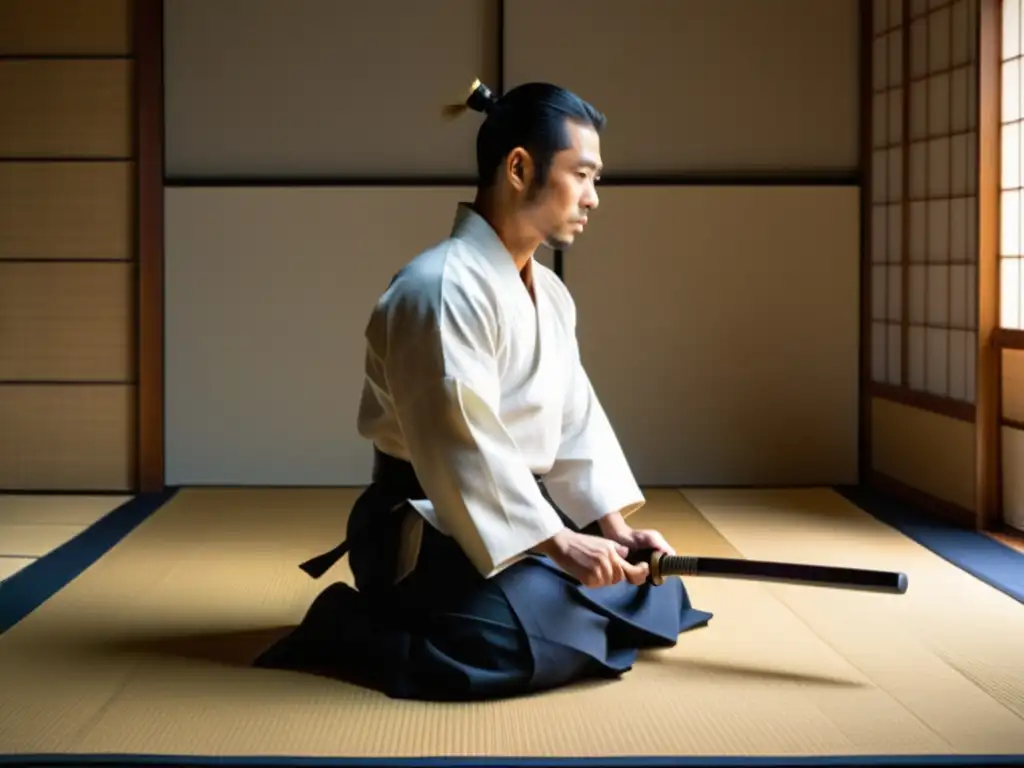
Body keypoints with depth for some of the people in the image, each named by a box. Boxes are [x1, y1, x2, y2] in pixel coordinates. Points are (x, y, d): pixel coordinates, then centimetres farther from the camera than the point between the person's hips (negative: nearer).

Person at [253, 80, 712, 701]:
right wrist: (559, 544, -27)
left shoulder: (550, 293, 11)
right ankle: (348, 627, -7)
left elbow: (576, 420, 10)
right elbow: (462, 443, -26)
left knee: (656, 603, 9)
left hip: (521, 512, 10)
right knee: (531, 648, -30)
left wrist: (612, 527, -3)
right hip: (434, 527, -10)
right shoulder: (442, 288, -21)